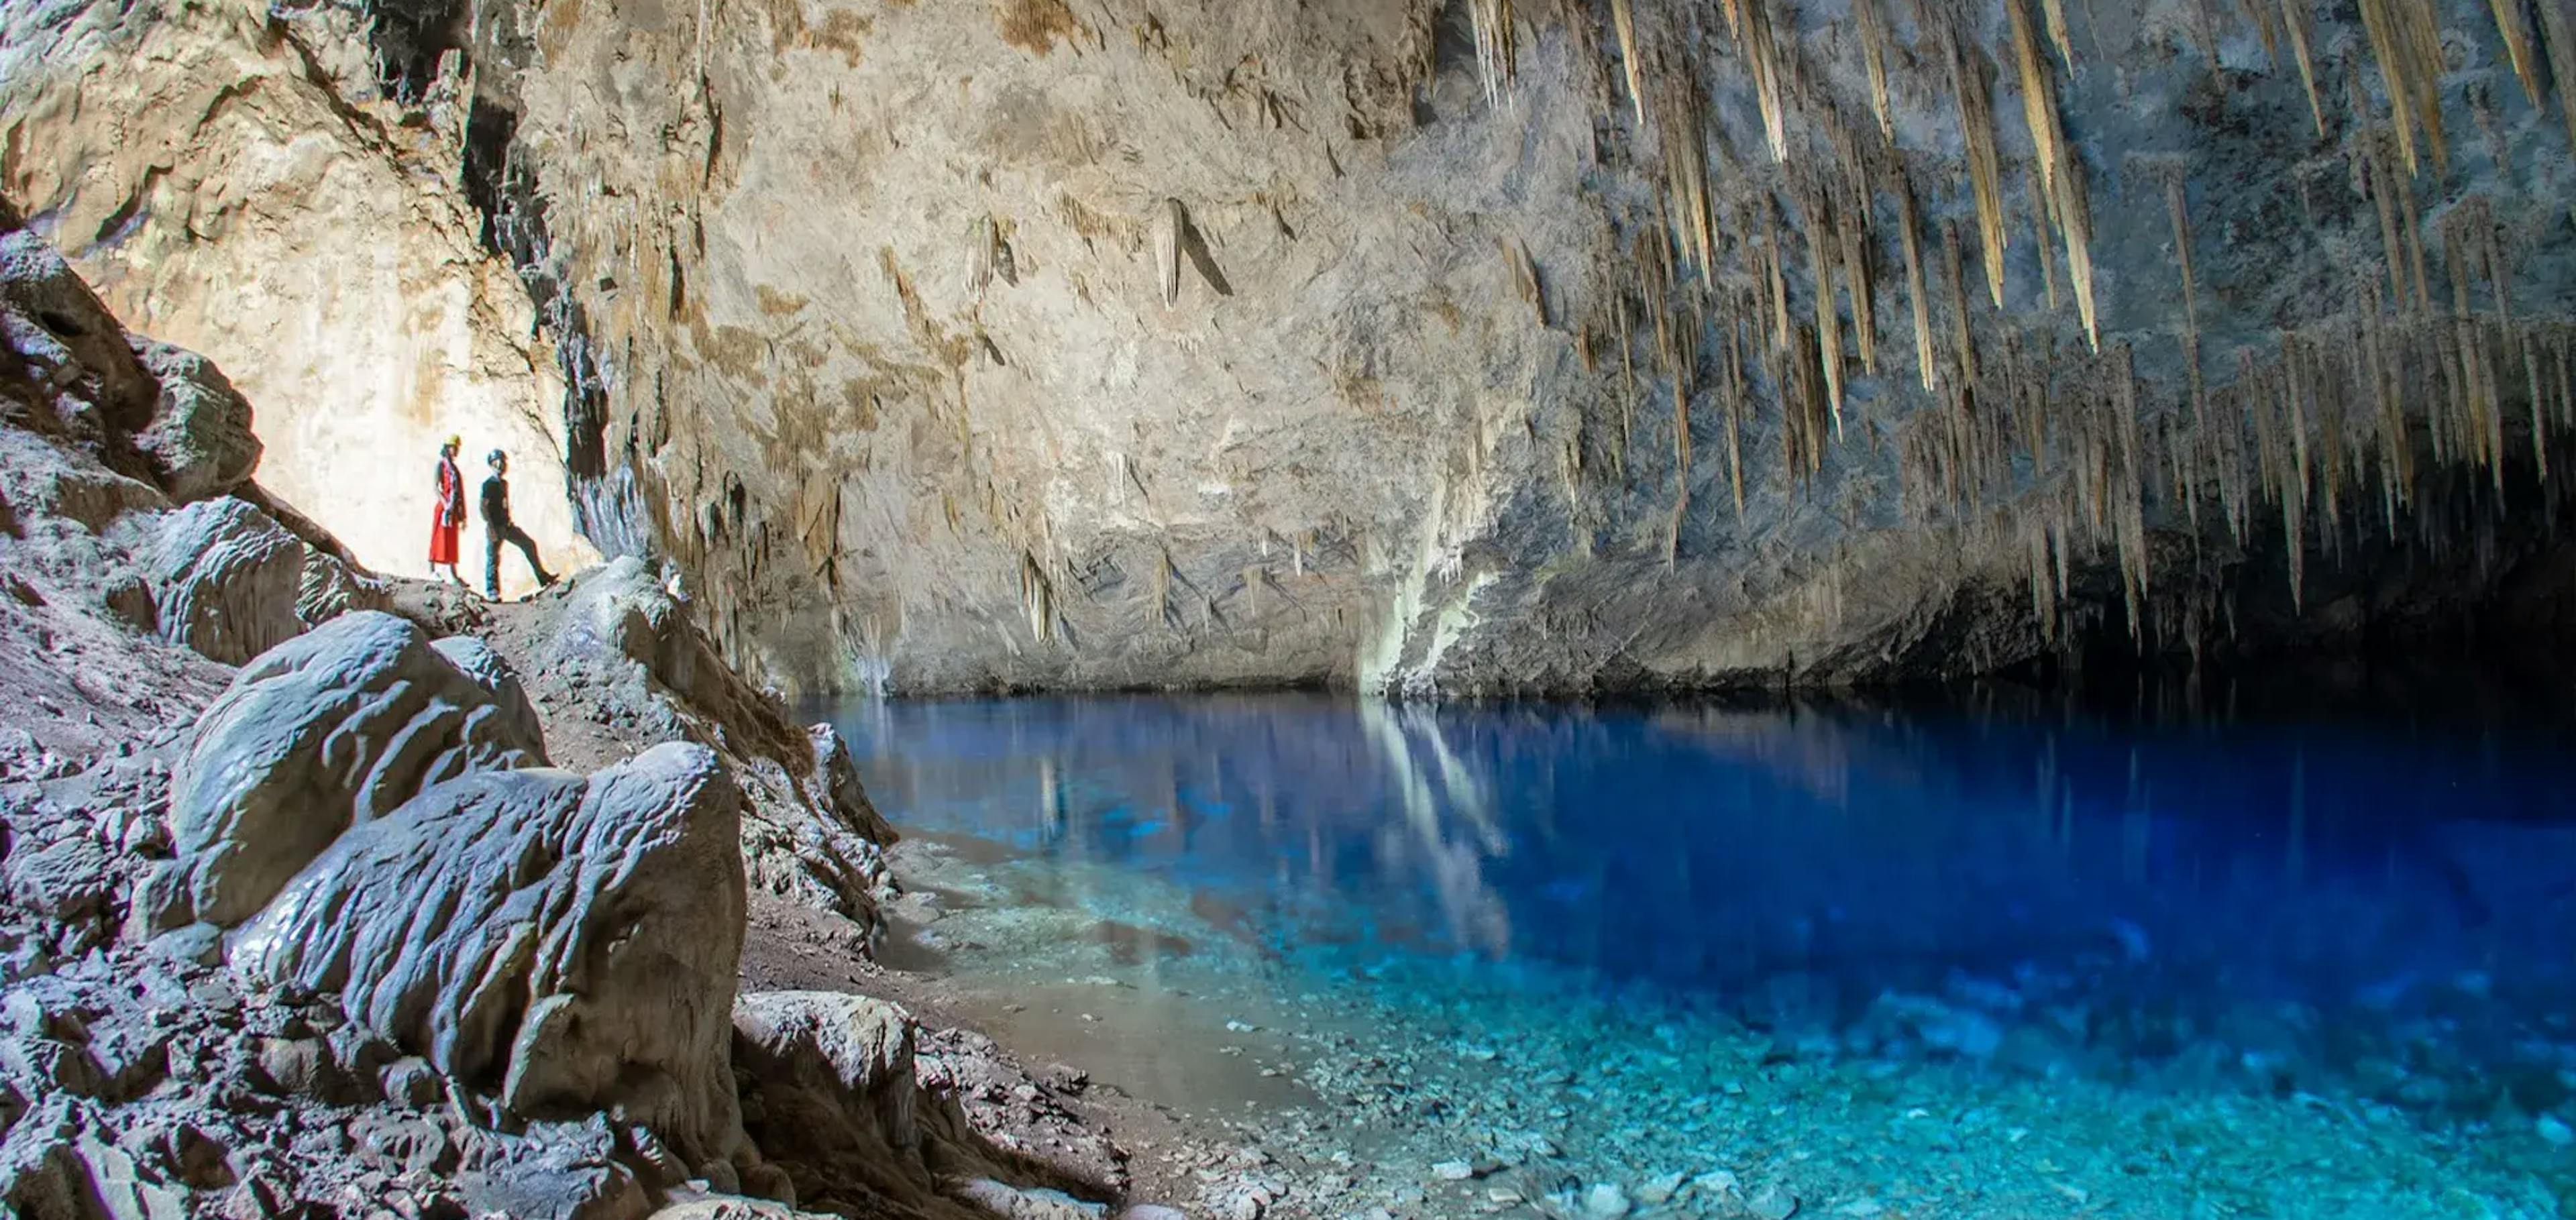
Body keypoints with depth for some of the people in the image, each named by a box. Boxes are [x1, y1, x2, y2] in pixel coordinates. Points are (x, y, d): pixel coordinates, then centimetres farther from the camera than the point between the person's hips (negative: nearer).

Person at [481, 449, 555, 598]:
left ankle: (543, 579, 3)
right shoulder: (488, 484, -11)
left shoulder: (504, 483, 14)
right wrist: (490, 528, -21)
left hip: (507, 525, 8)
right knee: (493, 559, -2)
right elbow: (483, 507, -17)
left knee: (529, 544, 2)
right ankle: (492, 591, 6)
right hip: (495, 527, -8)